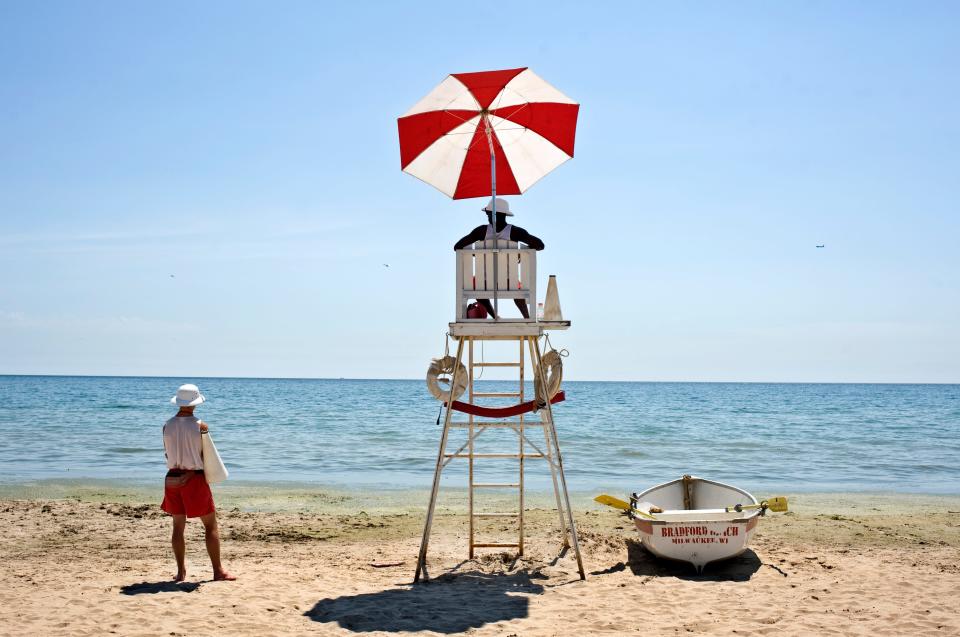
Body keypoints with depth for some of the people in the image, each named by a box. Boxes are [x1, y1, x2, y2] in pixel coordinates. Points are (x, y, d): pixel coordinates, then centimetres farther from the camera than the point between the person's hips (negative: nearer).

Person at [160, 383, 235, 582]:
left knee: (178, 526, 12)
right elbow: (205, 454, -5)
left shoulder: (167, 426, -1)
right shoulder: (200, 426, -11)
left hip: (173, 478, 4)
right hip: (195, 478, -4)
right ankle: (218, 571, 4)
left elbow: (167, 453, 6)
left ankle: (181, 571, 13)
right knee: (210, 525, 4)